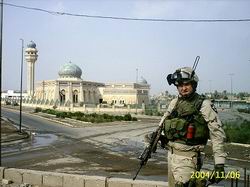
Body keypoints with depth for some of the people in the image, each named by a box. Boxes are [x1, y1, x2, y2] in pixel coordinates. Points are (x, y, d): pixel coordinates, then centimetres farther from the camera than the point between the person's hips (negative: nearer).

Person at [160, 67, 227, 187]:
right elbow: (164, 123, 24)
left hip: (187, 156, -6)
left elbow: (217, 134, -11)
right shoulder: (174, 103, 8)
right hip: (171, 153, 6)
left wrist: (219, 164, -15)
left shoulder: (204, 105, -9)